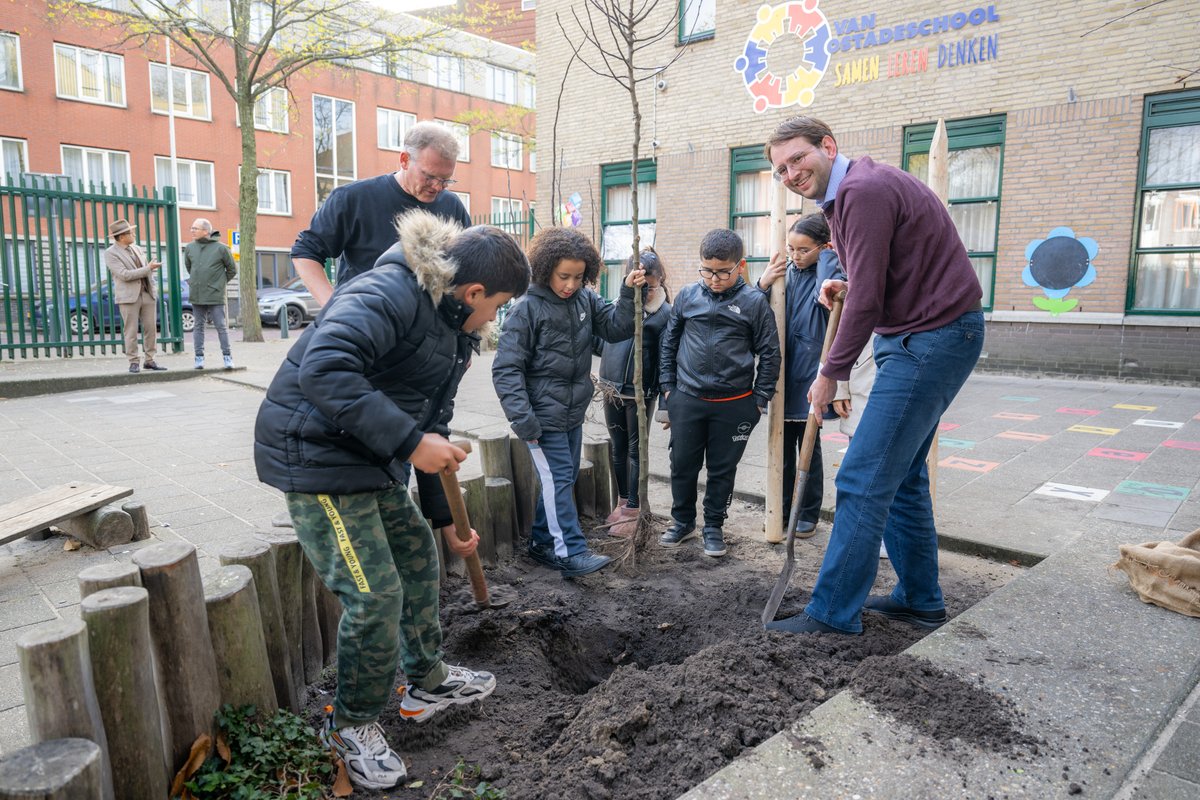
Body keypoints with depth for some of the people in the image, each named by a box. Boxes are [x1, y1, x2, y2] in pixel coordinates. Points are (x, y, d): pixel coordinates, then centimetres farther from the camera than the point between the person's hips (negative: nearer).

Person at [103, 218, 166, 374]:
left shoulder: (137, 249, 14)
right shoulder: (110, 253, -5)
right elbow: (124, 275, -15)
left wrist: (153, 288, 9)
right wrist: (148, 268, -12)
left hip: (148, 294, 5)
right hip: (129, 296, -5)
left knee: (151, 329, 3)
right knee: (131, 330, -2)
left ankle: (150, 361, 11)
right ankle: (133, 362, 5)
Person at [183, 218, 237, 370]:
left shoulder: (221, 248, -6)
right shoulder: (189, 248, 5)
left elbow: (232, 270, 4)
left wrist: (219, 283, 8)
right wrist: (196, 281, 17)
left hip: (216, 295, -4)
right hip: (196, 295, 4)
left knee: (221, 327, -2)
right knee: (198, 326, 7)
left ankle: (227, 356, 4)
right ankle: (199, 357, 12)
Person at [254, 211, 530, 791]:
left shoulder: (452, 331, 10)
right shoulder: (389, 293, -20)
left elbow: (433, 424, 17)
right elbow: (322, 370, -34)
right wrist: (409, 442, -32)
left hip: (369, 460, 10)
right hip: (315, 451, -10)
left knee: (416, 554, 18)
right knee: (375, 591, -7)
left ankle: (427, 682, 38)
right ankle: (352, 726, 18)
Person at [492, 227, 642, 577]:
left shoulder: (585, 299, 3)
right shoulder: (526, 309, -15)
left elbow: (616, 328, -1)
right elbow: (506, 369, -16)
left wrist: (629, 293, -15)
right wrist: (523, 420, -21)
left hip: (573, 412, 7)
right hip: (543, 415, -7)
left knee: (562, 479, 14)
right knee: (558, 479, -6)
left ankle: (541, 542, 29)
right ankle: (571, 553, 0)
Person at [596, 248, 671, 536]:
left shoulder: (664, 314, -9)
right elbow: (605, 341, 17)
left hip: (640, 394, -6)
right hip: (612, 390, 6)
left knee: (635, 451, 4)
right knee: (618, 449, 16)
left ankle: (632, 511, 15)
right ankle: (622, 502, 31)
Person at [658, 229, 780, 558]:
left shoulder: (754, 301, -6)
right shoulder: (687, 296, 1)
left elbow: (770, 353, 0)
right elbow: (669, 342, 11)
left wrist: (760, 399, -1)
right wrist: (668, 386, 8)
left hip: (734, 404, -2)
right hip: (686, 399, 2)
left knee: (723, 469, 11)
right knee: (682, 465, 11)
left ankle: (714, 526, 28)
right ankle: (683, 521, 30)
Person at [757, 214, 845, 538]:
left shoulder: (824, 275, -8)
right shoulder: (785, 273, 5)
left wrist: (827, 256, -16)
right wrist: (763, 284, -15)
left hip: (808, 375, -4)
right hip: (781, 374, 5)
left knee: (808, 449, 8)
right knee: (783, 445, 14)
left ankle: (808, 515, 21)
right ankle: (783, 509, 27)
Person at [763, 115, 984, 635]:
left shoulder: (863, 190, -17)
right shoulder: (846, 193, 16)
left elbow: (867, 300, -19)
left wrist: (831, 373, -9)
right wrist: (847, 285, 8)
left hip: (931, 338, -11)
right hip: (917, 336, 11)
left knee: (864, 479, -10)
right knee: (900, 474, 15)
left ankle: (834, 613, -1)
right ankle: (919, 600, 26)